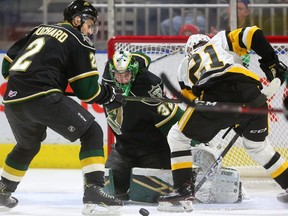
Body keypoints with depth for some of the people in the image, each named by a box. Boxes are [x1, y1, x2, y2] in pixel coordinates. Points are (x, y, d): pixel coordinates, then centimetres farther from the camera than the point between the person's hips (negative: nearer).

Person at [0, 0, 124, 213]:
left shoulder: (40, 30, 26)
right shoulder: (80, 42, 6)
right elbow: (87, 89, 1)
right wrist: (110, 95, 18)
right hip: (43, 97, -7)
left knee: (28, 145, 33)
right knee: (92, 133, 2)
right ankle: (93, 188, -12)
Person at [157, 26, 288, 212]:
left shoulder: (188, 67, 33)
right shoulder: (222, 40, 33)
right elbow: (252, 35, 14)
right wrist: (271, 63, 22)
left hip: (215, 96, -2)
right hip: (252, 95, 2)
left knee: (178, 136, 17)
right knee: (257, 145, 29)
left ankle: (184, 190, 5)